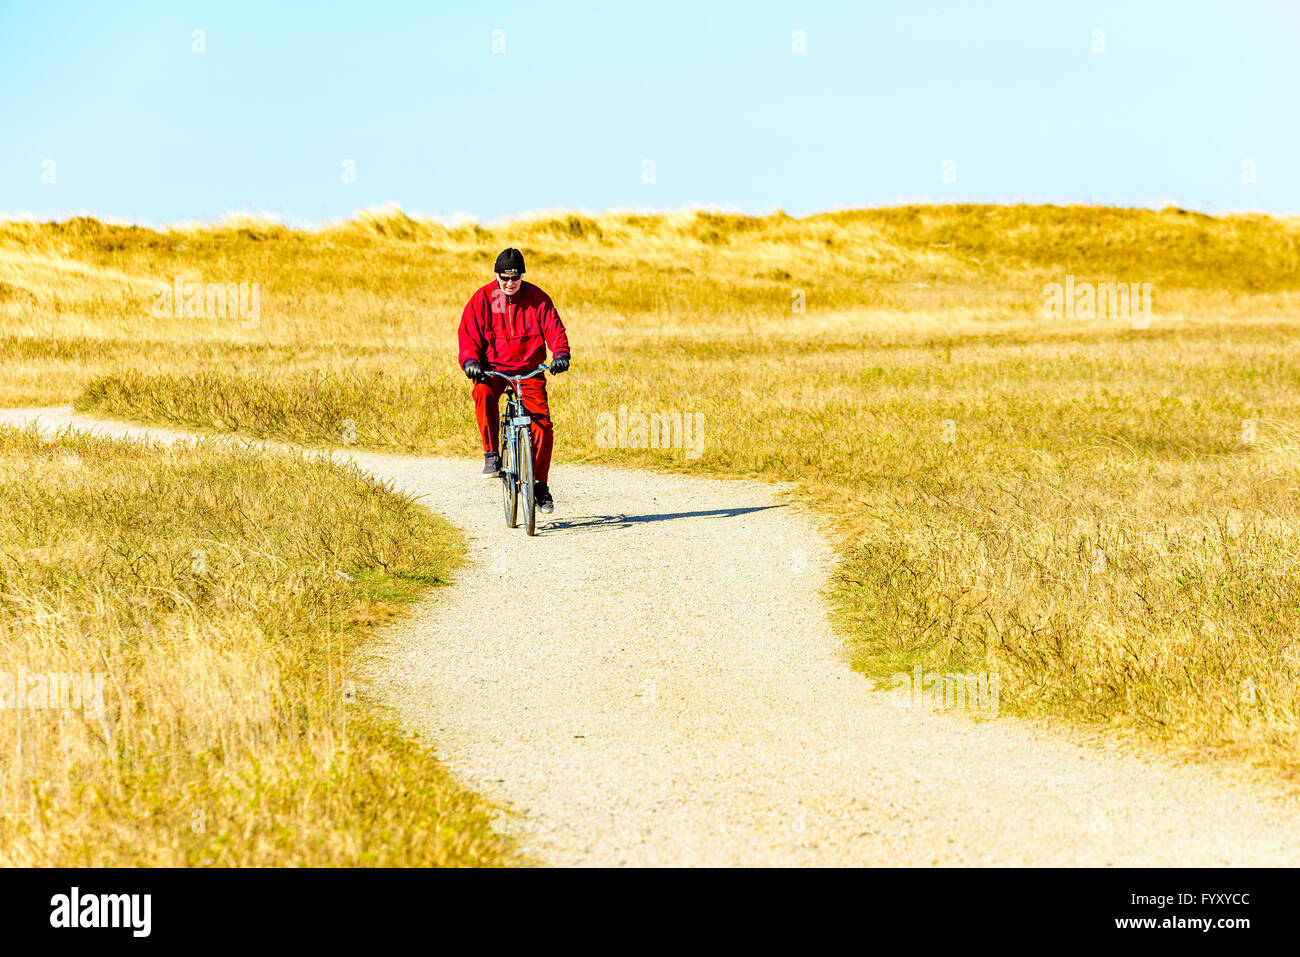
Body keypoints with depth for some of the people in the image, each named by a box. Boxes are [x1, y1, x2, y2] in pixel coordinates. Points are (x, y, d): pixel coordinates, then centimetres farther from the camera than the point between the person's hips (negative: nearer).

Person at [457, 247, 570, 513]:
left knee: (543, 425, -12)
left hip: (529, 369, 1)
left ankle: (540, 483, 4)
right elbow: (468, 333, -3)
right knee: (483, 394, -36)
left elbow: (554, 329, -3)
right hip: (492, 368, -1)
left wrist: (560, 354, -23)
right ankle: (491, 456, -24)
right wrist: (471, 361, -21)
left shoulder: (537, 298, -1)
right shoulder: (482, 298, -2)